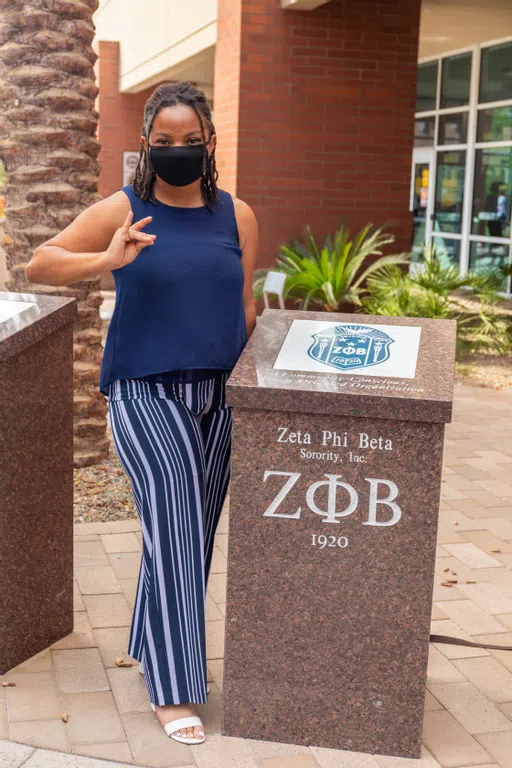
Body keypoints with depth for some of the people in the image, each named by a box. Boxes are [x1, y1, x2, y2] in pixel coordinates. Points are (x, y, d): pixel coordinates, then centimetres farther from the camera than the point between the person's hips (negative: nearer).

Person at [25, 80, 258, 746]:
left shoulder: (237, 216, 8)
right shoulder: (121, 210, -1)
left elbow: (246, 308, 12)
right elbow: (39, 265, -5)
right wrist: (107, 261, -21)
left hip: (217, 396, 4)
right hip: (145, 394, -4)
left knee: (191, 534, 12)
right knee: (173, 524, -14)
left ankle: (153, 647, 33)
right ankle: (171, 691, -4)